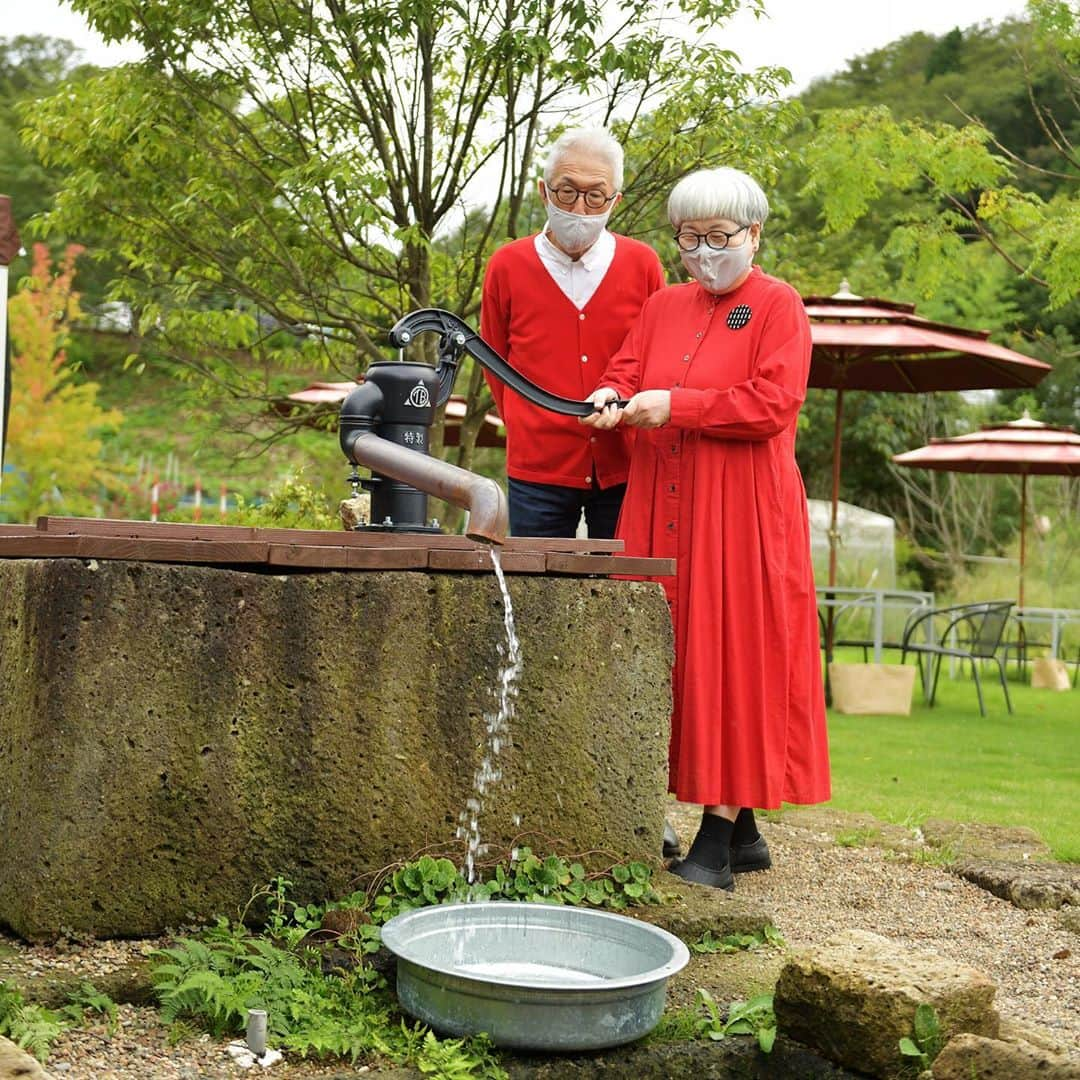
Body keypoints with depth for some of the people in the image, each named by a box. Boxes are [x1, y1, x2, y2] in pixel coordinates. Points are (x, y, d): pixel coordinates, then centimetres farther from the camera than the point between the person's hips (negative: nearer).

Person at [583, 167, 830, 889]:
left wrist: (676, 405, -15)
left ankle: (718, 842, -7)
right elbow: (626, 371, 14)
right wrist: (612, 399, -10)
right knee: (676, 658, 4)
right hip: (663, 510, 6)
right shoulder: (664, 307, 19)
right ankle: (743, 833, 12)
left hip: (740, 514, -6)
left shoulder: (778, 306, 0)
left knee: (731, 658, -8)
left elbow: (773, 404, -11)